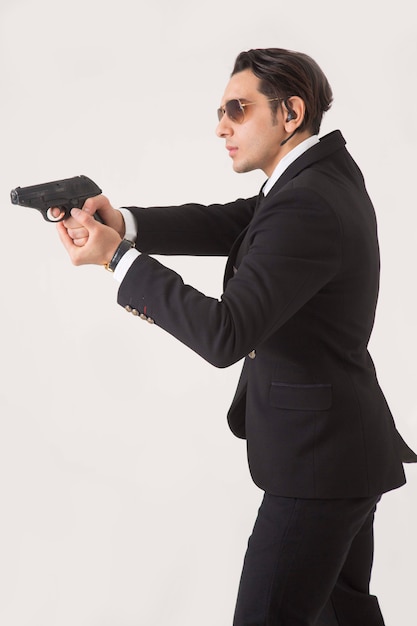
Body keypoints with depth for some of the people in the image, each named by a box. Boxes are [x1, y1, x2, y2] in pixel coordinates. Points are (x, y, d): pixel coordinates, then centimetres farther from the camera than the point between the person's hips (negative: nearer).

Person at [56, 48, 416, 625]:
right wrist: (125, 223, -15)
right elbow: (222, 224, 2)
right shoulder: (331, 169, 6)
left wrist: (117, 256, -23)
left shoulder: (304, 207, -24)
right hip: (345, 447, 10)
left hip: (317, 461, -10)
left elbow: (224, 335, -30)